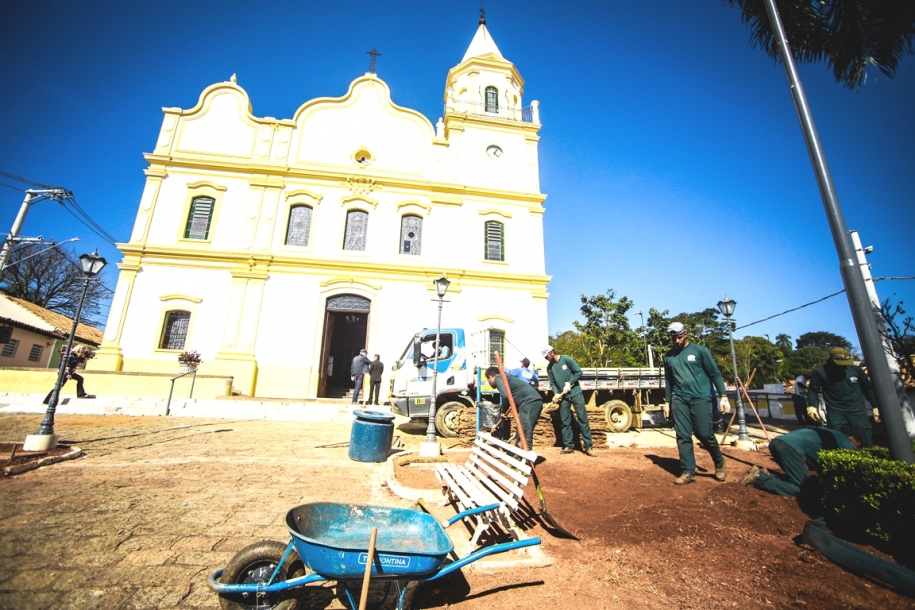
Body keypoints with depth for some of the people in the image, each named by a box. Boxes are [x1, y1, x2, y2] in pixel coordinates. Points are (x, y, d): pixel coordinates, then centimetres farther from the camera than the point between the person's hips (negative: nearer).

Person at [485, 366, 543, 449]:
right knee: (522, 433, 18)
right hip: (535, 401, 10)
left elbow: (506, 396, -18)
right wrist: (497, 424, 42)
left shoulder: (498, 378, 2)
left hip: (529, 402, -10)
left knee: (525, 435, -10)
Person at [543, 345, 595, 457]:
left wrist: (569, 383, -16)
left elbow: (579, 372, -9)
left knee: (583, 419, -2)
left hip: (575, 393, -4)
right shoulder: (549, 367, 3)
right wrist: (556, 393, -14)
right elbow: (552, 383, 3)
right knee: (565, 422, 5)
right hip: (563, 396, 4)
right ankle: (568, 445, 13)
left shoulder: (566, 359, -10)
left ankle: (588, 446, 3)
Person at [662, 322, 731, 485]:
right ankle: (688, 472, 10)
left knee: (705, 434, -2)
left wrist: (723, 396, -6)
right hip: (679, 400, 4)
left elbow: (715, 374, 1)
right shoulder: (668, 356, 12)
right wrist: (667, 402, 17)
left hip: (700, 398, -3)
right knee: (683, 437, 1)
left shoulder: (699, 350, 1)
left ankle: (720, 463, 26)